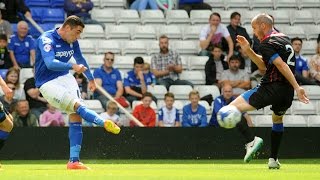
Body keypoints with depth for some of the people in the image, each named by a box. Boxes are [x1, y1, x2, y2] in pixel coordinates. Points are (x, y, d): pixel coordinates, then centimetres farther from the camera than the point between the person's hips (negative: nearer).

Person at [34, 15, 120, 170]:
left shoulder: (72, 42, 6)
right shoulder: (46, 39, -18)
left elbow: (80, 59, 26)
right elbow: (50, 63, -33)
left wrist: (90, 78, 37)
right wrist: (73, 66, -46)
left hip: (65, 78, 7)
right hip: (48, 83, -7)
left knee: (75, 116, -8)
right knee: (77, 105, -26)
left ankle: (74, 161, -8)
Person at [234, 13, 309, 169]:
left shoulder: (266, 44, -8)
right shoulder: (284, 38, 19)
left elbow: (282, 65, -19)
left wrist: (297, 87, -24)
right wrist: (248, 50, 18)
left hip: (271, 89, -9)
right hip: (287, 92, 9)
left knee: (232, 109, -7)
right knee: (277, 120, 34)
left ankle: (251, 141, -20)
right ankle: (273, 159, 32)